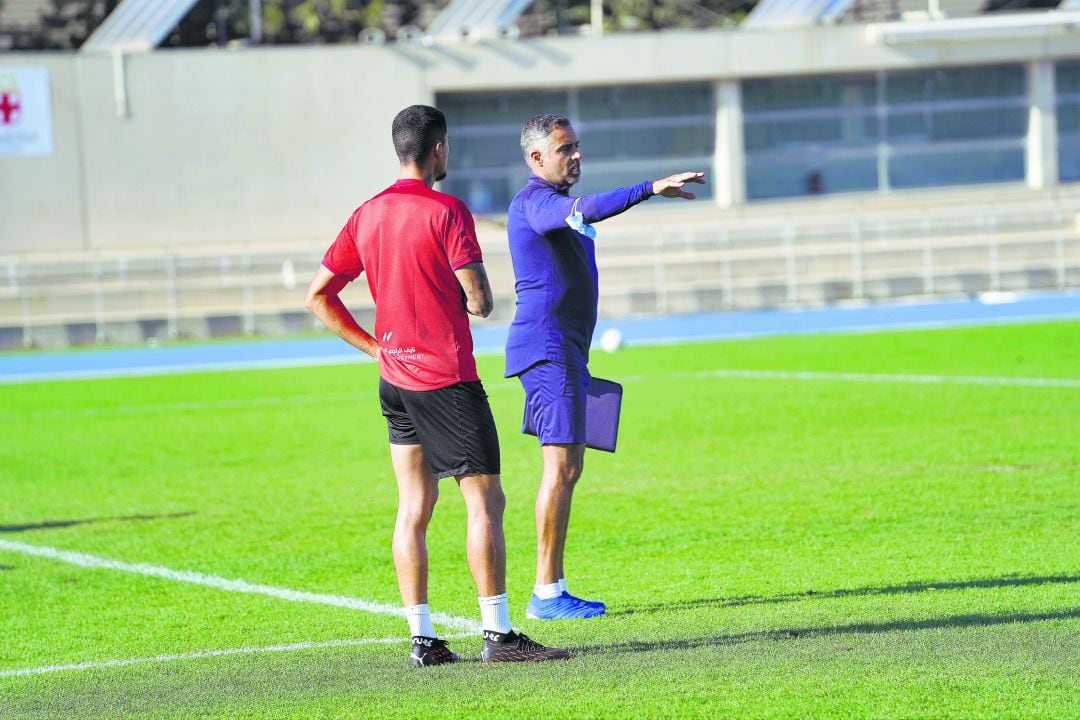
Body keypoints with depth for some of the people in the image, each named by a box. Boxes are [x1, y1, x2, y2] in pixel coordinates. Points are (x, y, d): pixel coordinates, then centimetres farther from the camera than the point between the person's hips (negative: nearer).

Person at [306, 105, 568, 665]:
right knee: (485, 501, -3)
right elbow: (480, 302, -15)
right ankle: (498, 635, -6)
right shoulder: (446, 212, -12)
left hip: (395, 379, 7)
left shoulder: (367, 215, 8)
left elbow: (318, 297, 11)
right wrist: (476, 299, 8)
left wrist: (373, 346, 13)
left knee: (413, 509, 8)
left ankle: (422, 638, 7)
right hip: (447, 381, -7)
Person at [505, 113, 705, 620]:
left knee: (569, 468, 9)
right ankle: (546, 593, -12)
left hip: (564, 351, 10)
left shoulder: (554, 202, 21)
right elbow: (583, 211, -34)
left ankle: (554, 590, 10)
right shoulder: (535, 201, -12)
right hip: (547, 348, -10)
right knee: (561, 466, -12)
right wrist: (652, 189, -40)